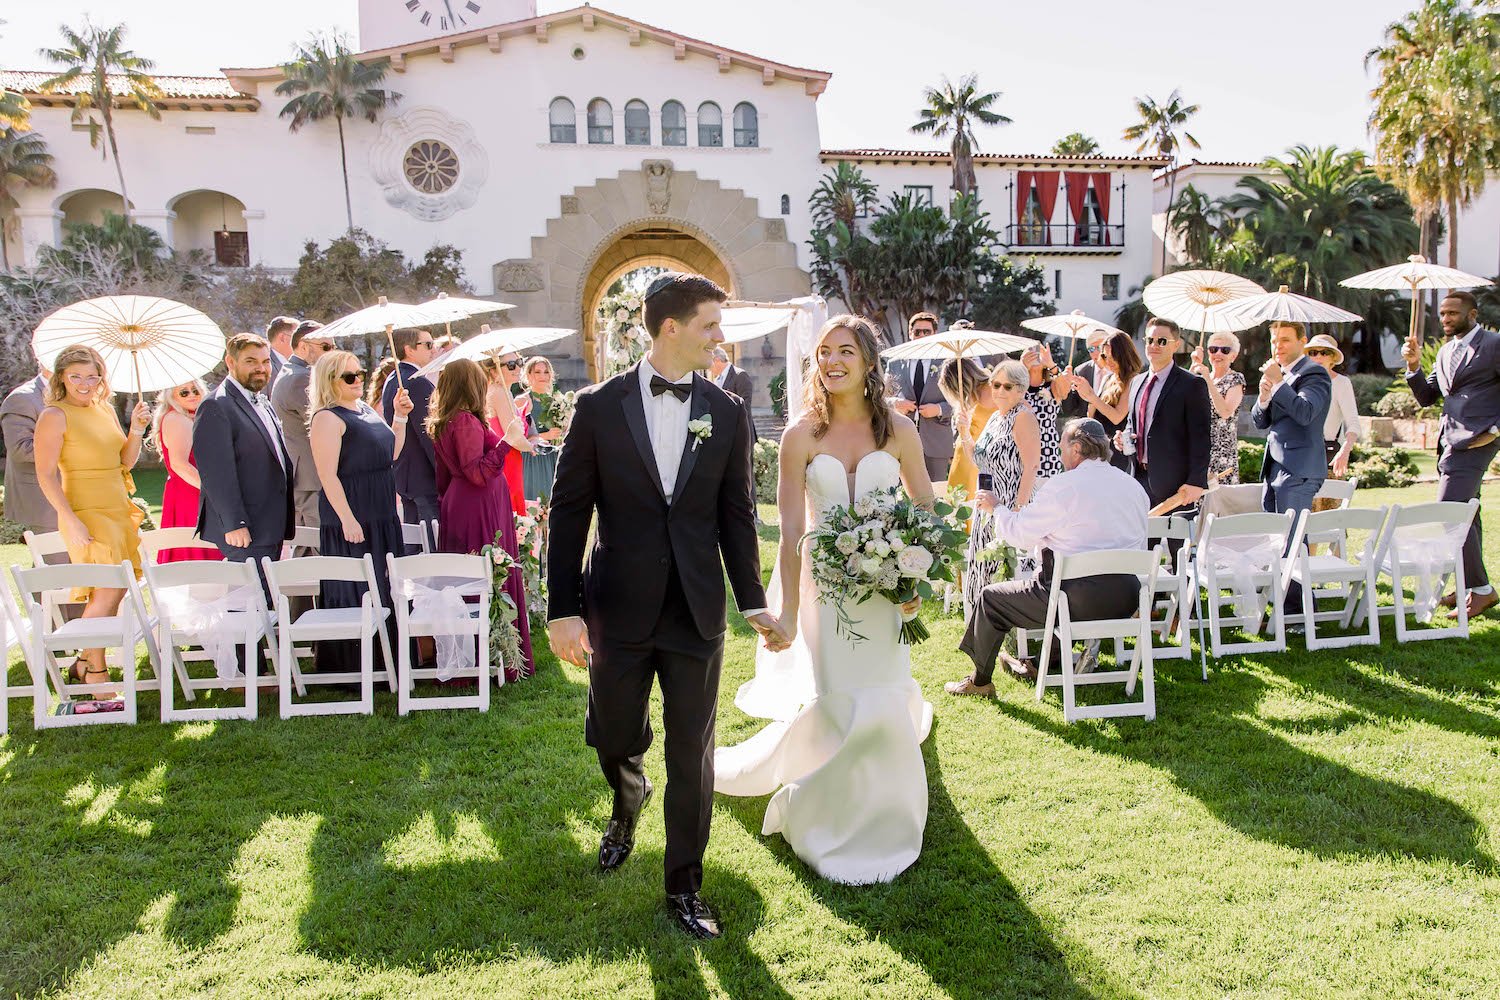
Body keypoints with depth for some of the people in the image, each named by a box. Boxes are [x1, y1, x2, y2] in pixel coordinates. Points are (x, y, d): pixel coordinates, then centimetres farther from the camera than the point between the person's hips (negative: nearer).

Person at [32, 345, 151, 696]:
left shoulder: (106, 409, 12)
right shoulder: (54, 416, -8)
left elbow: (126, 461, 15)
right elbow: (46, 475, -12)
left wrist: (136, 430, -2)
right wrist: (71, 521, -19)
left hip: (118, 510, 7)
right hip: (86, 515, -7)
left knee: (117, 591, 9)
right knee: (106, 594, -9)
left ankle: (86, 660, 25)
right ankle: (95, 671, 6)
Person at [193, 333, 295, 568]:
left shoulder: (263, 403, 19)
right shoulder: (216, 407, -11)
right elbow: (216, 472, -17)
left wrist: (289, 512, 18)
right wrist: (234, 524, -20)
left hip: (272, 528, 9)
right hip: (245, 531, -9)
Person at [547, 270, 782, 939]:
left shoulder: (728, 414, 2)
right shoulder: (599, 406, -4)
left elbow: (736, 515, 7)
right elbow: (569, 512, -4)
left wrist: (754, 603, 6)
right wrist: (564, 609, -8)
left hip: (697, 613, 1)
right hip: (619, 608, 0)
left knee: (692, 757, 8)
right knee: (614, 739, 15)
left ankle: (685, 886, 26)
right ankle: (628, 803, 51)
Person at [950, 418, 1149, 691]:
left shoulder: (1062, 486, -12)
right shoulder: (1135, 487, 9)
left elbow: (1021, 534, -6)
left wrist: (996, 508, 13)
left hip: (1081, 599, -7)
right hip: (1127, 599, 8)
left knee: (991, 597, 12)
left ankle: (980, 681, 25)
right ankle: (1040, 664, 42)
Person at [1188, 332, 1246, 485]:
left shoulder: (1236, 379, -1)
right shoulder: (1201, 377, 14)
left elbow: (1225, 412, -17)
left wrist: (1208, 379, -16)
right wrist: (1194, 365, -7)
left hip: (1222, 450, -5)